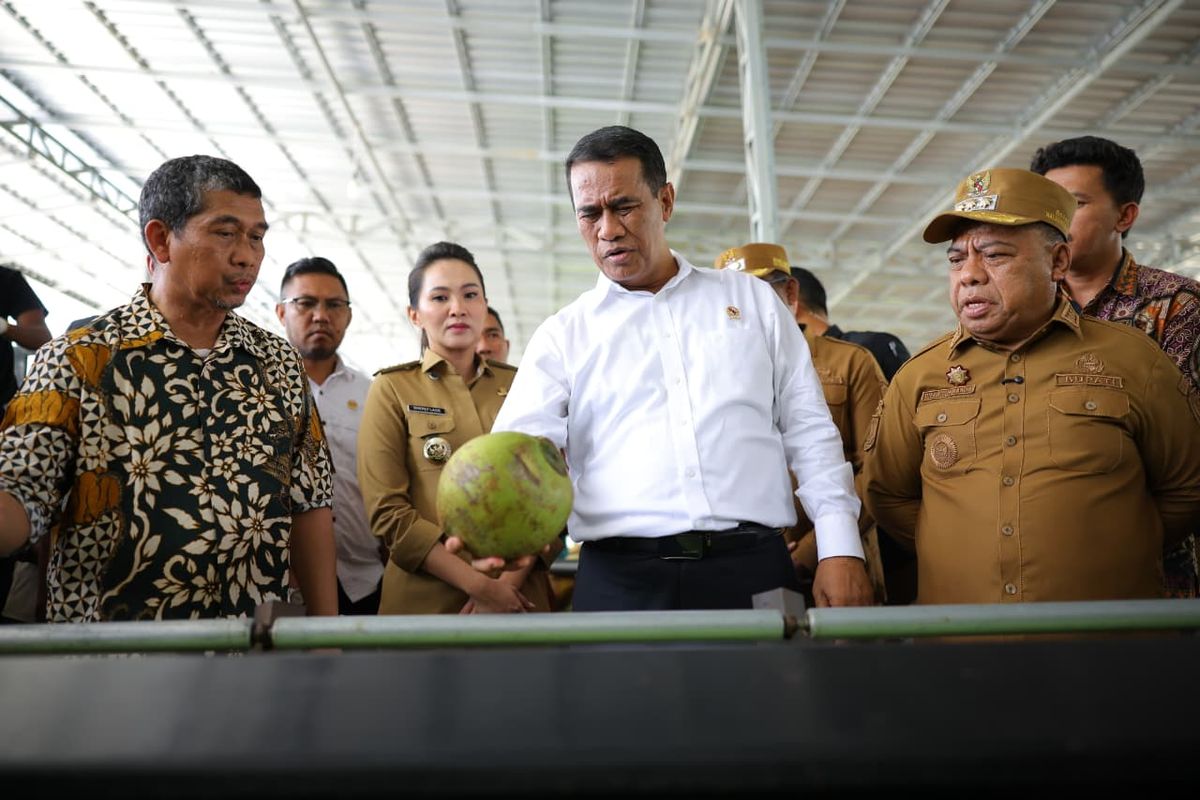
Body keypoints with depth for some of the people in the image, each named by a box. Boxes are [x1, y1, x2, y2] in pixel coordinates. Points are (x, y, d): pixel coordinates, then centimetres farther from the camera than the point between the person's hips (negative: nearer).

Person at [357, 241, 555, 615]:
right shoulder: (391, 390, 0)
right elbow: (387, 512, -8)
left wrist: (510, 580, -13)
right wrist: (478, 584, -15)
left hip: (521, 597, 2)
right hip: (426, 601, -2)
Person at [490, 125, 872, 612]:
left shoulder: (753, 299, 13)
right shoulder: (562, 336, 9)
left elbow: (809, 433, 10)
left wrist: (840, 550, 0)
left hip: (753, 570, 1)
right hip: (619, 580, 0)